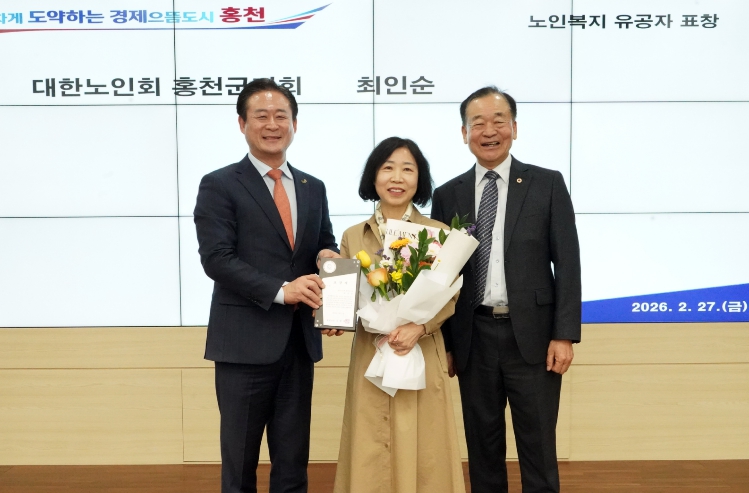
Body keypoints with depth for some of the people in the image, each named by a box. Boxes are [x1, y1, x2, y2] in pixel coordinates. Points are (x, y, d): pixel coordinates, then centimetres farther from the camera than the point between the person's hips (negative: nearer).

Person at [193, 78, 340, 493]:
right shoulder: (219, 185, -4)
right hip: (246, 341, -4)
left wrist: (329, 258, -8)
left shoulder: (314, 188, 13)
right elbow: (216, 258, -13)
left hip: (299, 341, 5)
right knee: (239, 459, 8)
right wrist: (280, 290, -21)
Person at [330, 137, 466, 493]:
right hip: (370, 358, 2)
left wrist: (418, 327, -18)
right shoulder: (353, 236, 7)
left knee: (423, 456, 3)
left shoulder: (438, 233, 2)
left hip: (422, 358, -1)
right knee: (371, 457, 6)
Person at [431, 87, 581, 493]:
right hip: (473, 337, 2)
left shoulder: (547, 184, 1)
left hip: (533, 334, -2)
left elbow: (567, 264, -1)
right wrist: (444, 343, 5)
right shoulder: (447, 195, 6)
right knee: (482, 447, 12)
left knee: (538, 449, 7)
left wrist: (564, 335, -8)